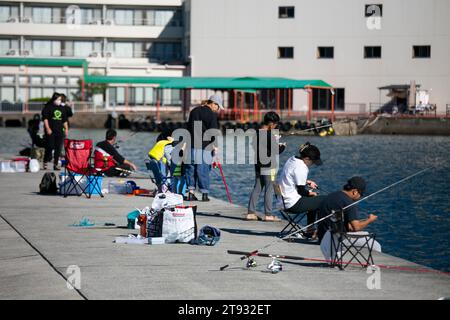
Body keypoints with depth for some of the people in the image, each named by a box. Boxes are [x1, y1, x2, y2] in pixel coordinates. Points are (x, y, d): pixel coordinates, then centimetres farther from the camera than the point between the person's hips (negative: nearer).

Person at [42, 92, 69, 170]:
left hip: (59, 131, 5)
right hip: (50, 131, -5)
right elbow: (45, 118, -6)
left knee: (58, 148, 2)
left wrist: (66, 129, 13)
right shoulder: (48, 107, -1)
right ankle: (45, 163, 7)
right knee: (50, 147, -8)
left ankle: (55, 164, 8)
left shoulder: (62, 108, 15)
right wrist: (47, 128, -13)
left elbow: (64, 120, 20)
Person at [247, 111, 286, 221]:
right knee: (269, 190, -1)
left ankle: (251, 212, 9)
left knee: (256, 189, 10)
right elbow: (276, 150, -16)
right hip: (269, 167, -7)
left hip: (258, 166, 7)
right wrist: (282, 146, 6)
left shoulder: (256, 134, 7)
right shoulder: (270, 135, -16)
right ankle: (268, 214, 1)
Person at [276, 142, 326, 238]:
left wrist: (308, 182, 18)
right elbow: (301, 191, -16)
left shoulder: (292, 160, 9)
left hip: (284, 201, 10)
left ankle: (309, 230, 33)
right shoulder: (301, 168, -20)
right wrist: (311, 193, 2)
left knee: (313, 201, 31)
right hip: (293, 204, -10)